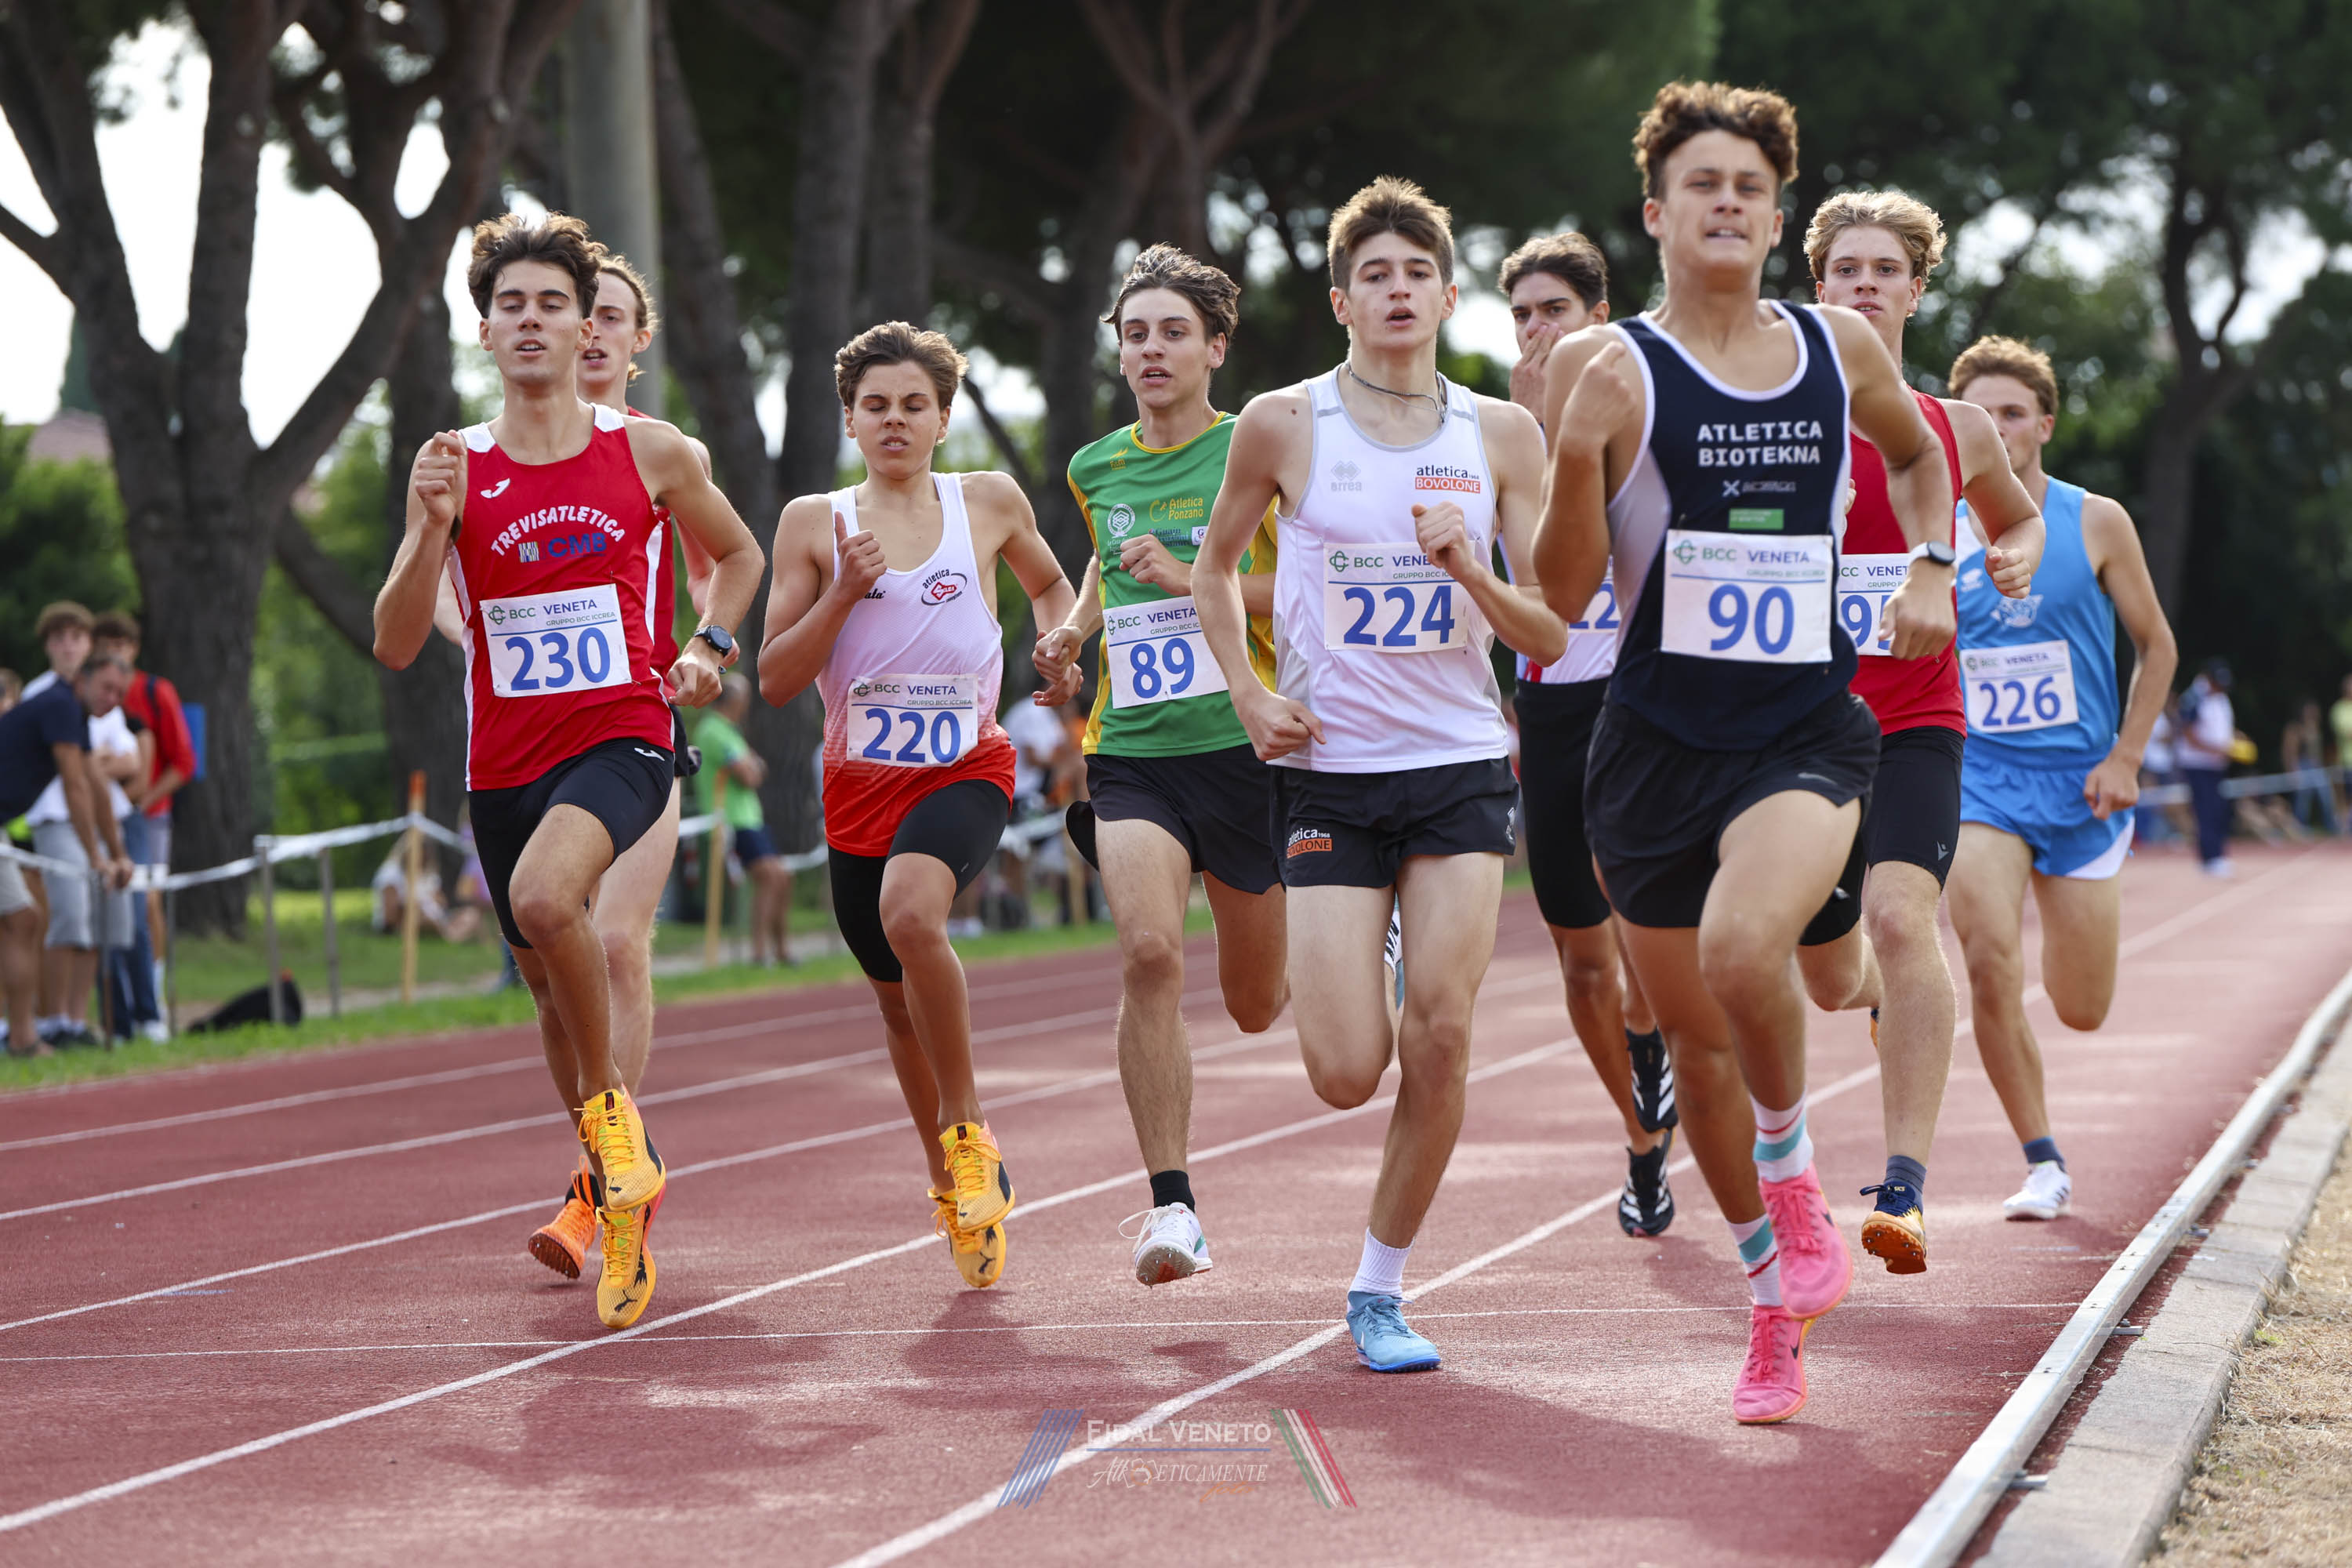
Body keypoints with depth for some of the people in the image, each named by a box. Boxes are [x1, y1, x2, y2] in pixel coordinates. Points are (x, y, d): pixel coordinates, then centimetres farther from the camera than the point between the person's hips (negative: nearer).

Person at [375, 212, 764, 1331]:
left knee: (545, 895, -33)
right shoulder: (453, 471, 2)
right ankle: (620, 1194, 34)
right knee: (551, 989, 13)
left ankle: (610, 1106, -10)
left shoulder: (650, 454, 1)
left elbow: (736, 553, 19)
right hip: (504, 760, 3)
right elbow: (395, 646, -2)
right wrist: (434, 528, -17)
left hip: (621, 736, -3)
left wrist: (709, 645, 2)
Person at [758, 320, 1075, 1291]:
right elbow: (775, 681, -1)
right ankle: (953, 1181, 36)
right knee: (898, 999, 12)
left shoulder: (989, 504, 3)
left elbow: (1048, 584, 23)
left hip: (965, 767, -3)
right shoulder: (814, 523, 2)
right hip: (860, 778, 3)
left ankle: (966, 1133, -15)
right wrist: (842, 593, -14)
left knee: (911, 912, -33)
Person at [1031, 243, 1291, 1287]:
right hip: (1130, 750, 2)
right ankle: (1171, 1204, -20)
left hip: (1245, 743, -2)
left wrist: (1193, 577, -17)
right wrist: (1074, 631, 13)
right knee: (1148, 950, -24)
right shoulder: (1096, 469, 11)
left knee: (1255, 1006, 10)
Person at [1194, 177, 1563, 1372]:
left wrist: (1467, 568, -16)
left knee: (1440, 1038, -11)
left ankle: (1380, 1293, 6)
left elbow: (1551, 634, 3)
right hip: (1328, 771, -1)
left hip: (1462, 768, 1)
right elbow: (1215, 567, 15)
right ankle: (1315, 986, 30)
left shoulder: (1502, 435, 3)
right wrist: (1247, 694, 1)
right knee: (1348, 1074, -9)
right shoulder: (1284, 424, -1)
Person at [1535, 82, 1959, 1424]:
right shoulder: (1613, 367, -5)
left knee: (1743, 950, -30)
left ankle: (1794, 1167, -2)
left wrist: (1931, 565, 10)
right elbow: (1564, 593, -8)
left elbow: (1920, 454, 28)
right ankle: (1777, 1298, 29)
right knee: (1697, 1042, 9)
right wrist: (1579, 450, -23)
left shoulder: (1841, 350, 5)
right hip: (1658, 744, 0)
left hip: (1808, 733, 0)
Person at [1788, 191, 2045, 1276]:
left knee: (1900, 916, -25)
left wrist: (2015, 558, 4)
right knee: (1831, 979, 11)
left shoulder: (1958, 431, 6)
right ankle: (1889, 989, 52)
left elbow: (2016, 515, 26)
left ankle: (1905, 1188, -25)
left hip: (1917, 722, -1)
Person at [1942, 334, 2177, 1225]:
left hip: (2080, 789, 0)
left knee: (2082, 1012, 4)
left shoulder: (2095, 525, -2)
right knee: (1990, 969, -21)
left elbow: (2156, 647, 6)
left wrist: (2126, 760, -3)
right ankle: (2044, 1166, -6)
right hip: (1979, 783, 0)